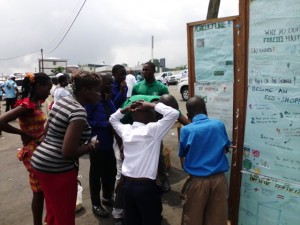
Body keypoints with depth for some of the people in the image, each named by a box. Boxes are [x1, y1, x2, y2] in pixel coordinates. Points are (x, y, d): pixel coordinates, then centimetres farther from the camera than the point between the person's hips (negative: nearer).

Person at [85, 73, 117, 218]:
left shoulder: (109, 100, 8)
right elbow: (86, 121, -19)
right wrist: (105, 124, -22)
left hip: (110, 142, 7)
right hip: (97, 143, -7)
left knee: (111, 171, 18)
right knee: (96, 173, 9)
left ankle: (107, 197, 40)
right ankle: (96, 204, 27)